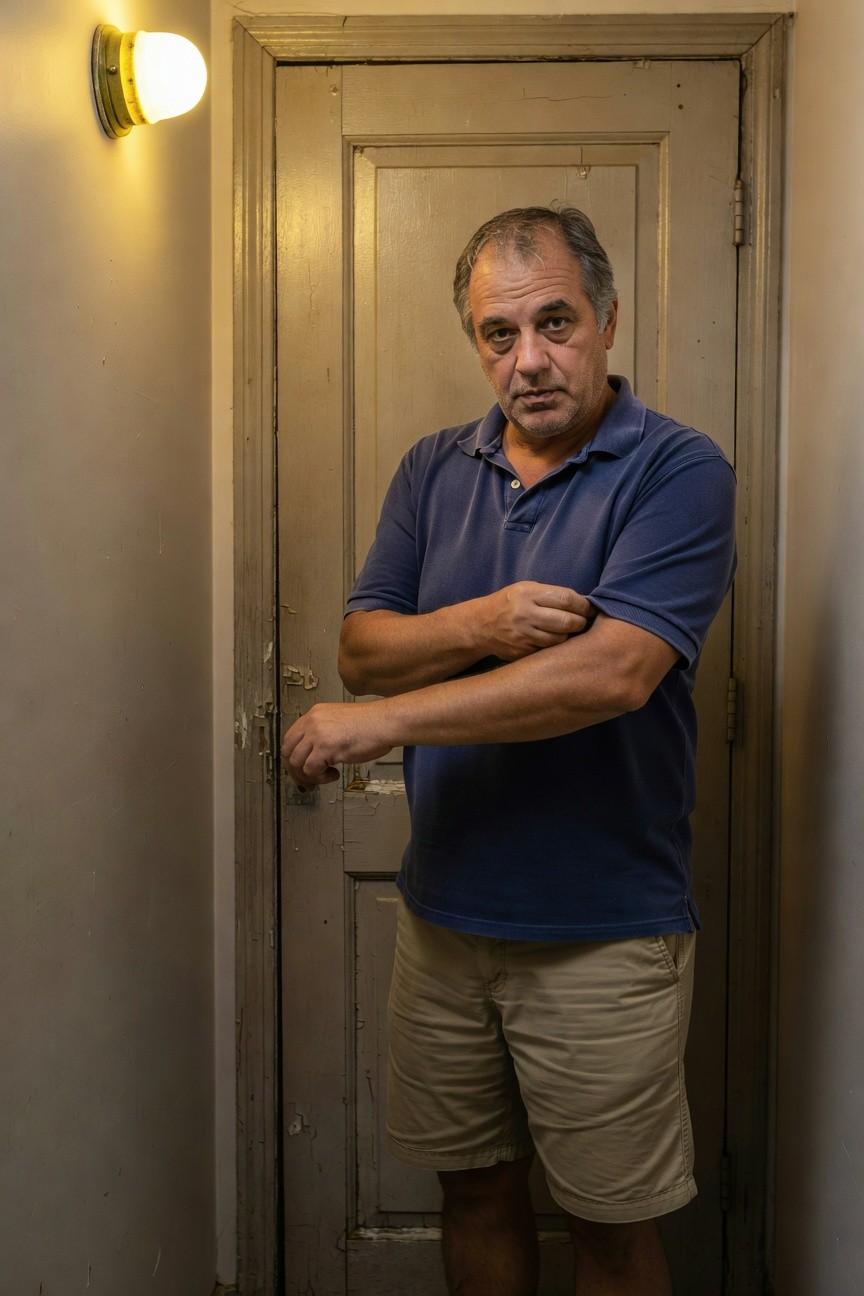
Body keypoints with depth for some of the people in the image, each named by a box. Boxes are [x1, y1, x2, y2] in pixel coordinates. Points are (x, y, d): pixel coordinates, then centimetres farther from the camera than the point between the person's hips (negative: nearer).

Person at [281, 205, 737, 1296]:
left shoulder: (678, 471, -11)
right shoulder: (434, 471, 7)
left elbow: (614, 672, -23)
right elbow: (362, 649, 1)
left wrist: (379, 723, -20)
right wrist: (483, 624, -20)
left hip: (604, 931, -4)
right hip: (445, 915, 5)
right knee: (474, 1193, 19)